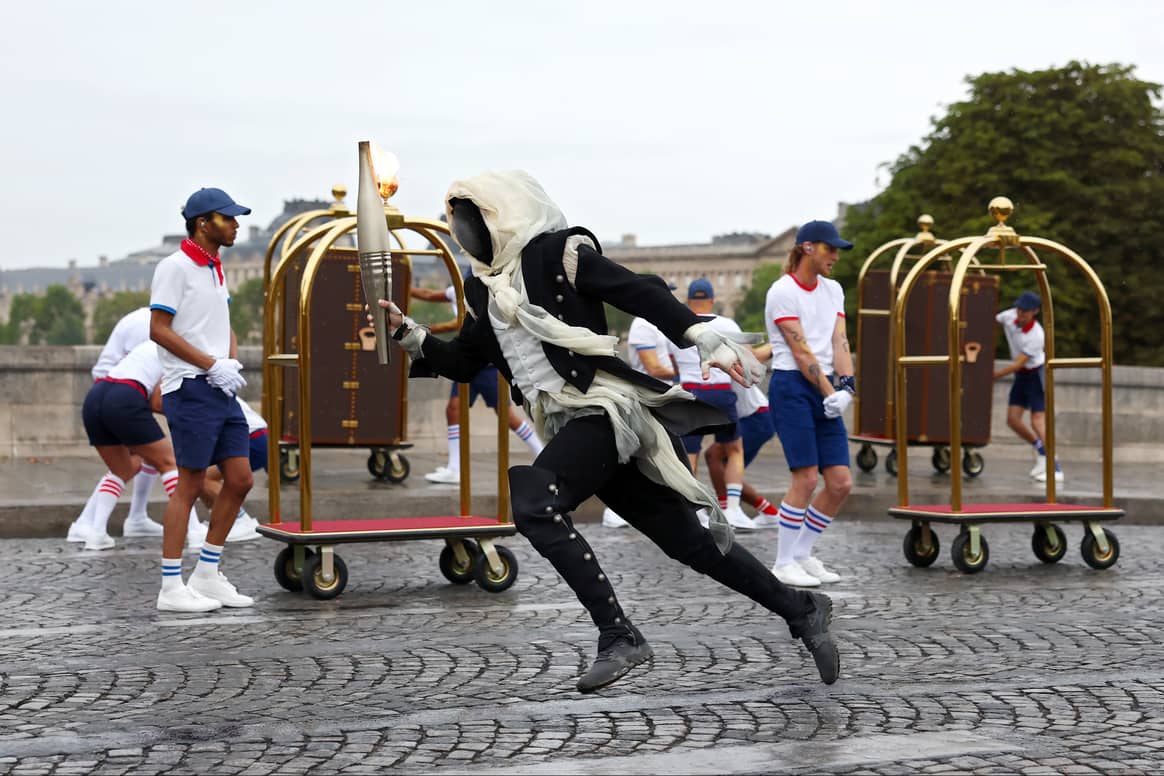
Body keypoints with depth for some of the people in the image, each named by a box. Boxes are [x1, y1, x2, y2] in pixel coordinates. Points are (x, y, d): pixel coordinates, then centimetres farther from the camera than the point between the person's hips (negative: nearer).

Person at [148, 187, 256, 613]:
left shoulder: (216, 269, 16)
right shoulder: (175, 267, -10)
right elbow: (158, 329, -15)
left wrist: (232, 362, 4)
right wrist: (212, 365, -17)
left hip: (221, 390, 9)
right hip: (190, 389, -9)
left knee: (240, 479, 7)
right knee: (189, 486, -5)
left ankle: (207, 576, 16)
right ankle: (171, 588, 2)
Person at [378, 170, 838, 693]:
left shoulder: (557, 252, -4)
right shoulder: (484, 288, 18)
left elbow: (642, 294, -11)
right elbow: (462, 362, 25)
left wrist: (708, 341, -20)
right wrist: (405, 332, 11)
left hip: (604, 407, -7)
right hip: (569, 425, 7)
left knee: (533, 504, -25)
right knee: (684, 539, 7)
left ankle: (619, 637, -22)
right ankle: (801, 611, 17)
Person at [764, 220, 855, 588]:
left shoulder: (833, 290, 15)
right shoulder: (782, 291, -7)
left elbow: (839, 342, 4)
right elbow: (800, 351, -13)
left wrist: (846, 385, -11)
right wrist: (829, 392, -17)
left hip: (826, 390, 7)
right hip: (792, 388, -7)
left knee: (841, 482, 1)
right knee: (806, 478, -12)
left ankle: (802, 554, 16)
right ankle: (783, 563, 1)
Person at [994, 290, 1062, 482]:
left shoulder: (1036, 335, -28)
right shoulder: (1009, 316, -11)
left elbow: (1018, 364, -26)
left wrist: (993, 376, -25)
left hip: (1037, 375, -7)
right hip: (1021, 376, 7)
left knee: (1038, 422, -14)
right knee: (1012, 419, 0)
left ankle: (1056, 469, -13)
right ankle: (1041, 452, 21)